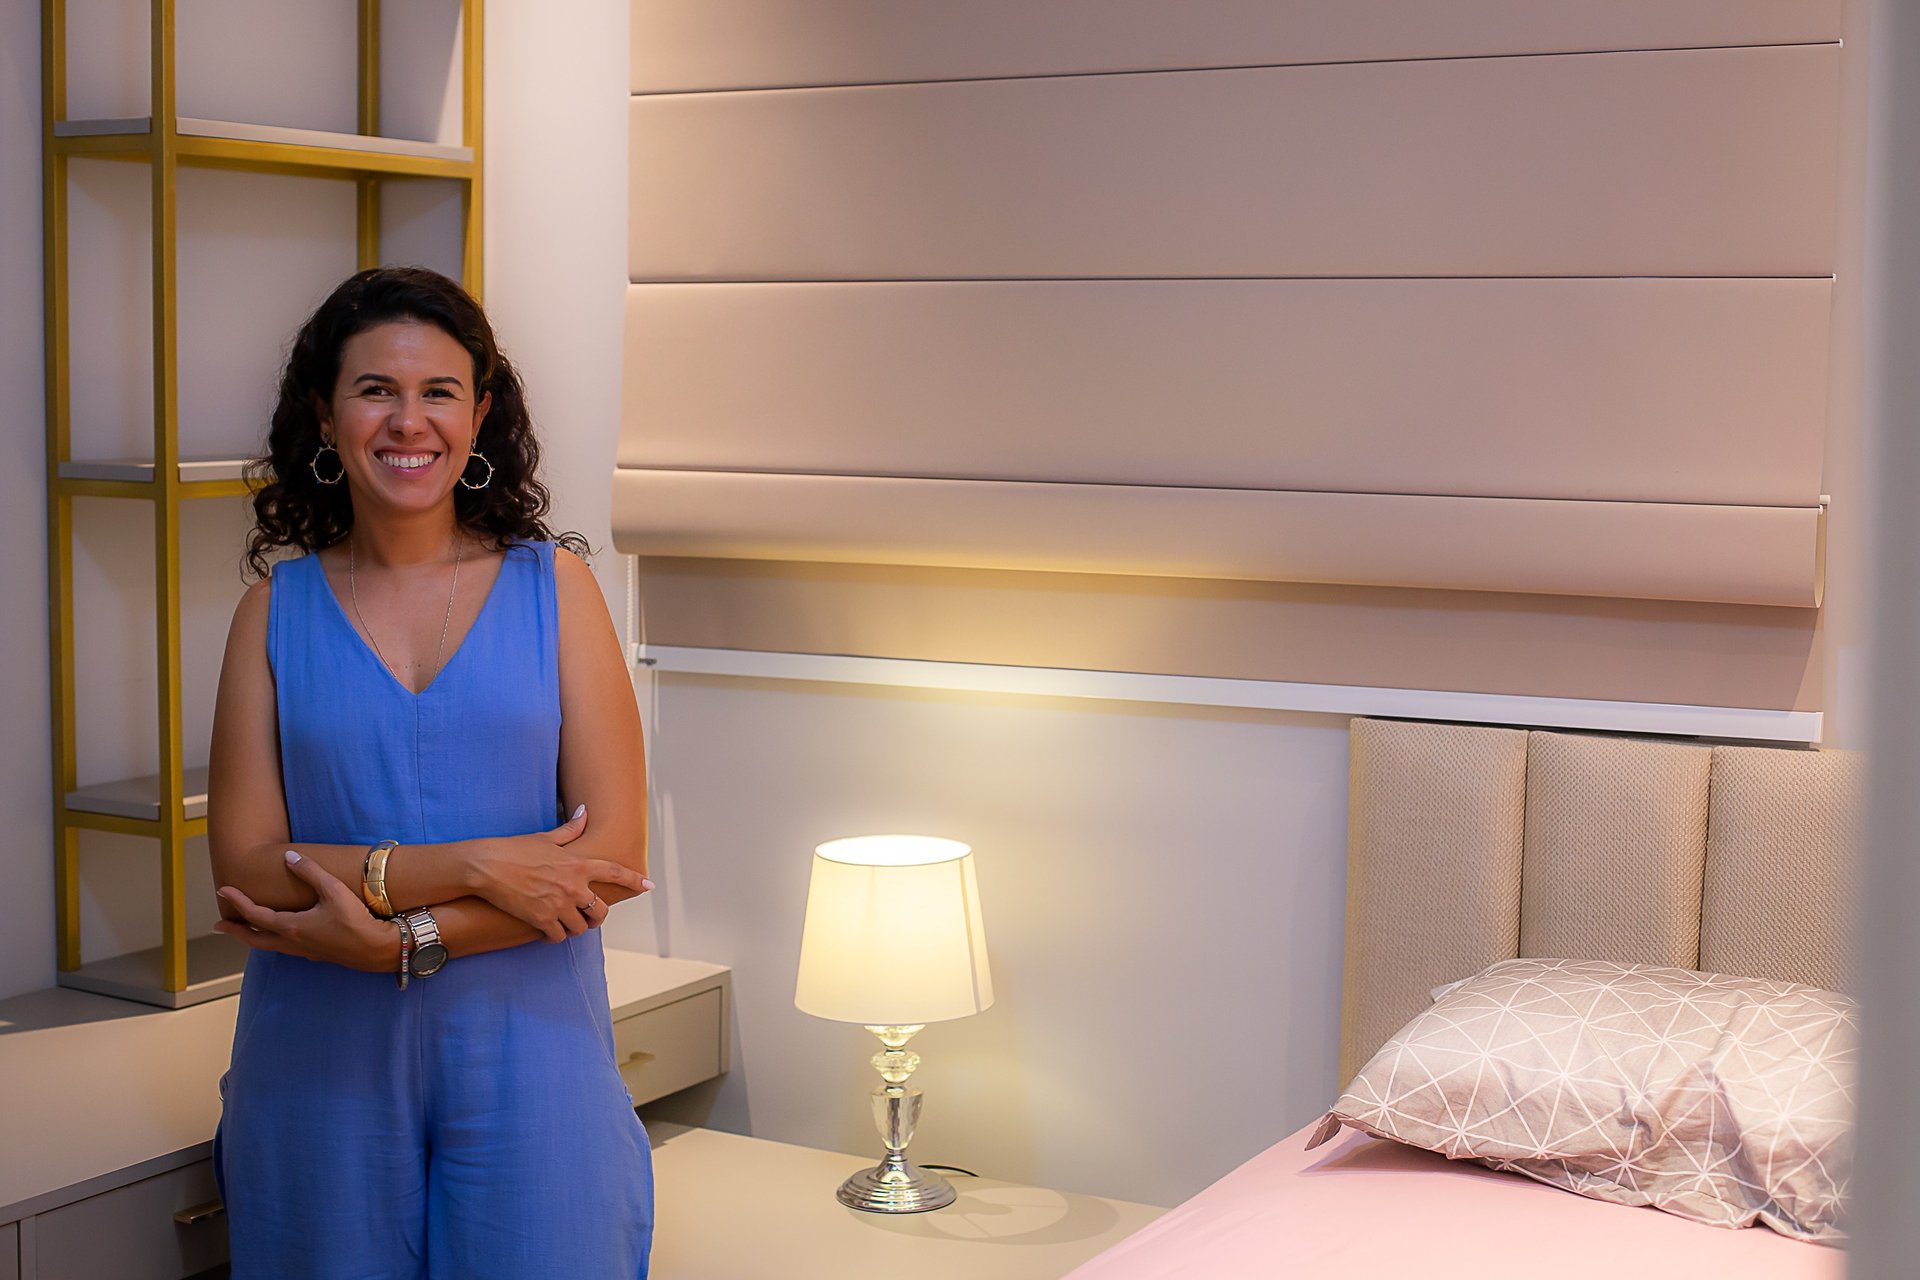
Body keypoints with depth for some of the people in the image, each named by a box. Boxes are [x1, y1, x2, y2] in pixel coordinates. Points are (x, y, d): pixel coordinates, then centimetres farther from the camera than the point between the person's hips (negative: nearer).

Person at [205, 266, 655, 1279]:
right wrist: (475, 866, -16)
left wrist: (395, 938, -14)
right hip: (321, 1072, 1)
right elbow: (244, 868, -6)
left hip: (525, 1065, 0)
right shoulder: (276, 609, 3)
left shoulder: (552, 584, 1)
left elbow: (614, 852, -6)